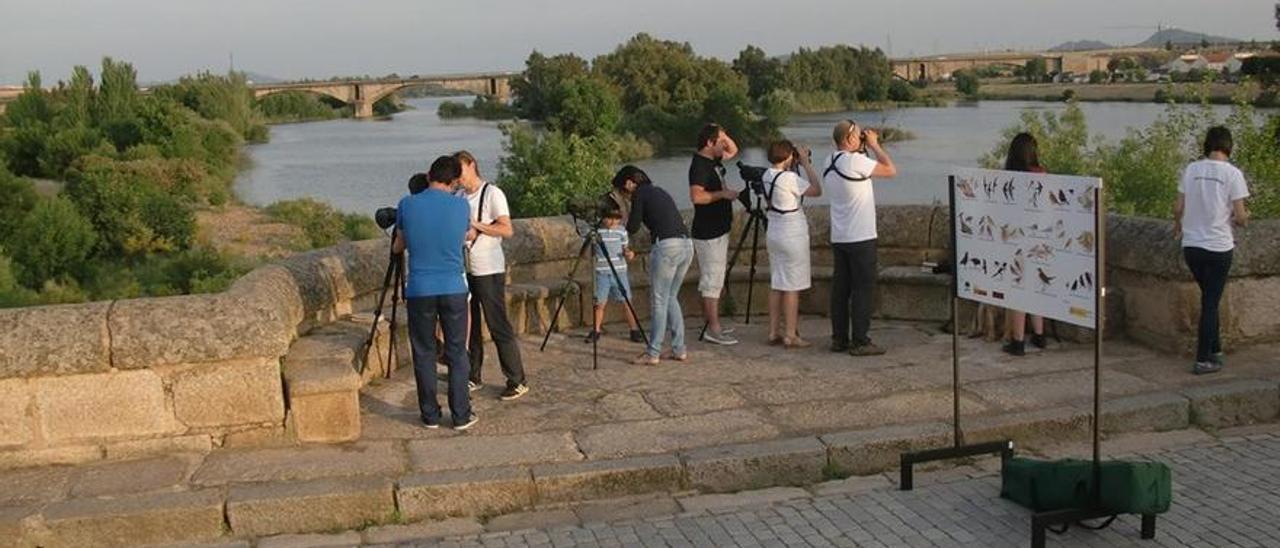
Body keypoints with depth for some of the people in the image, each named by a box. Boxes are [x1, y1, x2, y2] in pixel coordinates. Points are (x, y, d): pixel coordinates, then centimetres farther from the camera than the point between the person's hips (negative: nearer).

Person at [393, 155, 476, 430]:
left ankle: (430, 415, 16)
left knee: (424, 353, 10)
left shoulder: (407, 205, -2)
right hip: (453, 289, 0)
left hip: (419, 290, 0)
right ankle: (461, 415, 11)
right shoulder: (460, 206, -3)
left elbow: (397, 247, 12)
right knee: (457, 353, 8)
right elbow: (470, 235, 17)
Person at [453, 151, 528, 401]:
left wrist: (475, 224, -20)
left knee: (499, 326, -4)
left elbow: (507, 230, -15)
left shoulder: (492, 193, -9)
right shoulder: (459, 196, 12)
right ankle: (473, 377, 21)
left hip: (489, 270, -7)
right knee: (468, 326, 11)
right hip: (464, 269, 7)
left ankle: (517, 381, 2)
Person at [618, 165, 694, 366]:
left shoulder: (640, 194, 1)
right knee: (671, 297, 17)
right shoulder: (659, 191, 24)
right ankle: (679, 349, 16)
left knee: (659, 300, -1)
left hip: (667, 246, -8)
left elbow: (633, 228, 0)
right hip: (686, 245, 8)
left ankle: (653, 353, 2)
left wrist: (626, 219, 20)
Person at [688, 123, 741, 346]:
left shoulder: (713, 161, 12)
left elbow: (734, 150, 29)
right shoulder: (699, 165, -17)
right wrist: (723, 194, -21)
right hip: (708, 233, -10)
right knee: (712, 280, -8)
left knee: (712, 280, 13)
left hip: (718, 229, 10)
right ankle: (713, 330, -7)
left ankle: (711, 325, 19)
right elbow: (696, 196, -29)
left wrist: (723, 135, 11)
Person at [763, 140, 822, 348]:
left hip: (774, 234, 8)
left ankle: (773, 333, 16)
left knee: (776, 284, 12)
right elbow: (817, 190, -14)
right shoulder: (789, 178, -20)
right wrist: (807, 164, -8)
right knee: (792, 286, -2)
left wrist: (799, 164, 8)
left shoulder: (768, 175, 4)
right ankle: (790, 336, 2)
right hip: (793, 236, -8)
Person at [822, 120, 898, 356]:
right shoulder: (855, 161, -16)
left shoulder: (829, 163, 8)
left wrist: (865, 149, 15)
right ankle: (859, 342, 0)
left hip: (838, 237, 8)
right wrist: (874, 145, 0)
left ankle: (839, 339, 15)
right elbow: (891, 170, -10)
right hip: (860, 237, -8)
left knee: (840, 288, 10)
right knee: (863, 289, -2)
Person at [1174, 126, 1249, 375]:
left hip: (1191, 245, 4)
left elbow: (1178, 208, 3)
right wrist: (1244, 217, 12)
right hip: (1218, 246, -4)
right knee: (1211, 302, 3)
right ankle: (1203, 360, 6)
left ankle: (1214, 350, 27)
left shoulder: (1191, 169, 0)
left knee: (1209, 299, 19)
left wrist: (1178, 225, 24)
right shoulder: (1232, 173, -10)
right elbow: (1240, 217, -11)